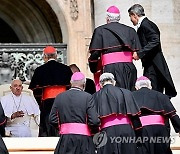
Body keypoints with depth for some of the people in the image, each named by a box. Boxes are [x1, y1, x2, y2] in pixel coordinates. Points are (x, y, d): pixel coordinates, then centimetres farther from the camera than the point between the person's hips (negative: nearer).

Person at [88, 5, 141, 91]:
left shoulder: (100, 31, 6)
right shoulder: (130, 30, 13)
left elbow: (95, 52, 2)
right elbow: (136, 51, 7)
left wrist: (94, 69, 14)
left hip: (110, 67, -3)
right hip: (129, 66, 3)